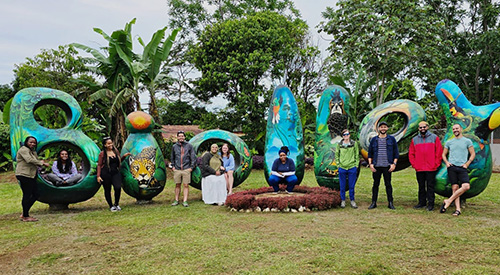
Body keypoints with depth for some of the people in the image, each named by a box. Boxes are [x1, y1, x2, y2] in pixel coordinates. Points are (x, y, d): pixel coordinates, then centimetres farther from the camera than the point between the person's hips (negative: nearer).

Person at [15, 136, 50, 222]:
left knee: (35, 195, 9)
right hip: (24, 175, -10)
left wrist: (40, 162, -2)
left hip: (31, 176, 10)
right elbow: (29, 160, -22)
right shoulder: (23, 150, -8)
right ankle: (25, 217, 3)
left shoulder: (33, 151, 21)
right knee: (27, 195, -6)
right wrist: (42, 163, -17)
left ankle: (24, 214, 19)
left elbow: (36, 162, 21)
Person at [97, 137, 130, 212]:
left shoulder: (116, 151, 10)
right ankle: (111, 206, 21)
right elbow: (99, 165, 0)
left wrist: (124, 156, 6)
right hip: (106, 174, -2)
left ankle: (116, 204, 6)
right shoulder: (102, 153, -2)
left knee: (118, 187, -15)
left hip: (115, 172, 3)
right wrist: (98, 176, -6)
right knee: (107, 190, 5)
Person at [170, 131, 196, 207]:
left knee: (186, 185, -3)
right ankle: (176, 200, 16)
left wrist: (191, 167, -1)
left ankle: (185, 201, 2)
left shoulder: (189, 146, 4)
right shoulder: (174, 146, 10)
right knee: (177, 185, 7)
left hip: (186, 169, -2)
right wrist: (173, 166, 11)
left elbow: (193, 157, 5)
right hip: (177, 169, 2)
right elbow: (172, 158, 21)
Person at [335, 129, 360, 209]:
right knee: (342, 186, 7)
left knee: (351, 186, 7)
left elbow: (357, 155, 5)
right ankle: (343, 201, 18)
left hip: (352, 168, -1)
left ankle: (352, 201, 19)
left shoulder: (354, 144, 2)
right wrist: (338, 164, 1)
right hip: (342, 168, 1)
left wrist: (356, 165, -1)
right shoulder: (339, 144, 3)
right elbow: (337, 155, 9)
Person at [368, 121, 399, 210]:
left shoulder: (391, 139, 5)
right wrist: (370, 164, 0)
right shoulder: (374, 139, 8)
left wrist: (394, 164, -5)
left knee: (388, 184, 4)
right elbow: (370, 153, 11)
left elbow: (396, 153, 5)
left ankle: (390, 203, 13)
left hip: (387, 166, -1)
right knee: (375, 184, 6)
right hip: (376, 166, 1)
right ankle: (373, 202, 13)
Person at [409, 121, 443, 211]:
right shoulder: (414, 140, 11)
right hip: (419, 169, 3)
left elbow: (439, 152, 1)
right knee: (421, 186, 10)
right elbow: (411, 154, 11)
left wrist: (436, 164, -5)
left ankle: (430, 204, 5)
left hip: (431, 168, -3)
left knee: (430, 186, 0)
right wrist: (414, 165, 1)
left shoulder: (434, 138, 4)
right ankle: (422, 203, 19)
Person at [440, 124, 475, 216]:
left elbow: (473, 154, 10)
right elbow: (444, 154, 21)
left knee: (466, 186, -19)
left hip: (462, 168, -1)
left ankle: (448, 201, -10)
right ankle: (458, 209, 0)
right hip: (452, 167, 1)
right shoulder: (449, 142, 14)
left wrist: (467, 164, -2)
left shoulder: (467, 141, 8)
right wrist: (446, 162, 3)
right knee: (455, 188, -2)